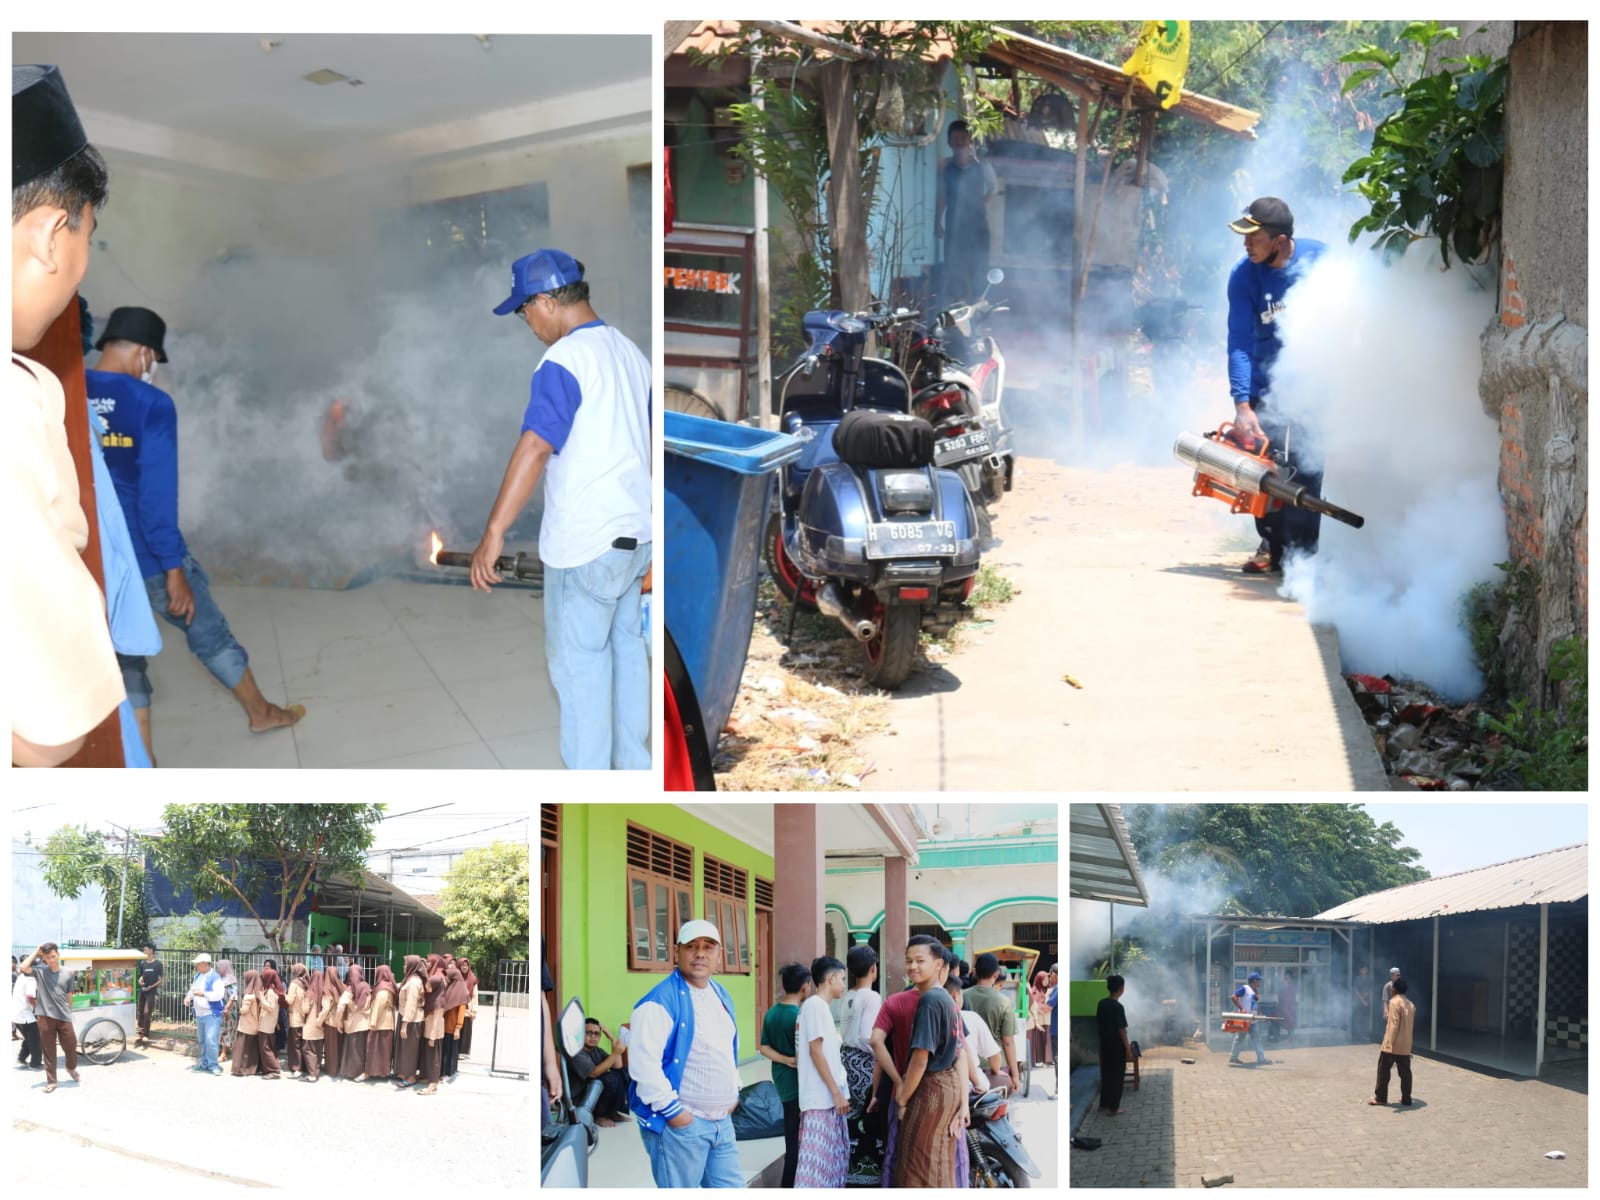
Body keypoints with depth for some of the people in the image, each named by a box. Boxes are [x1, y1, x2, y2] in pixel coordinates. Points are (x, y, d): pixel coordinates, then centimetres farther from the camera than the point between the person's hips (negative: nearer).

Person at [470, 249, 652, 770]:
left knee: (578, 662, 2)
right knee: (624, 647, 19)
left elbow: (534, 449, -27)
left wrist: (493, 534, -30)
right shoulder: (629, 352, 10)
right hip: (634, 532, 8)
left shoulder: (564, 360, -17)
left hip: (585, 542, -8)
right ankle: (633, 764, 29)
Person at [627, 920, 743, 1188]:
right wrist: (672, 1111, -20)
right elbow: (643, 1062, -22)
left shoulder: (722, 996, 13)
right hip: (681, 1124, -8)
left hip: (723, 1121, 8)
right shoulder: (661, 1001, -15)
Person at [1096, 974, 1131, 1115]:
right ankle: (1114, 1108, 7)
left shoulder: (1101, 1004, 2)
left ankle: (1104, 1104, 26)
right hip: (1117, 1046, -7)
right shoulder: (1118, 1007, -21)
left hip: (1104, 1044, 7)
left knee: (1106, 1074, 18)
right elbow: (1121, 1030, -19)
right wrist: (1128, 1049, -13)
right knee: (1117, 1076, 3)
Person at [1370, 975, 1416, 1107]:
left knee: (1383, 1069, 3)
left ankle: (1380, 1097, 5)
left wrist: (1390, 1043, -22)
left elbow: (1394, 1024, -20)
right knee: (1405, 1072, 9)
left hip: (1392, 1045, -7)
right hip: (1406, 1046, 7)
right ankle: (1406, 1098, 10)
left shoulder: (1394, 1002, -13)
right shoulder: (1410, 1004, 11)